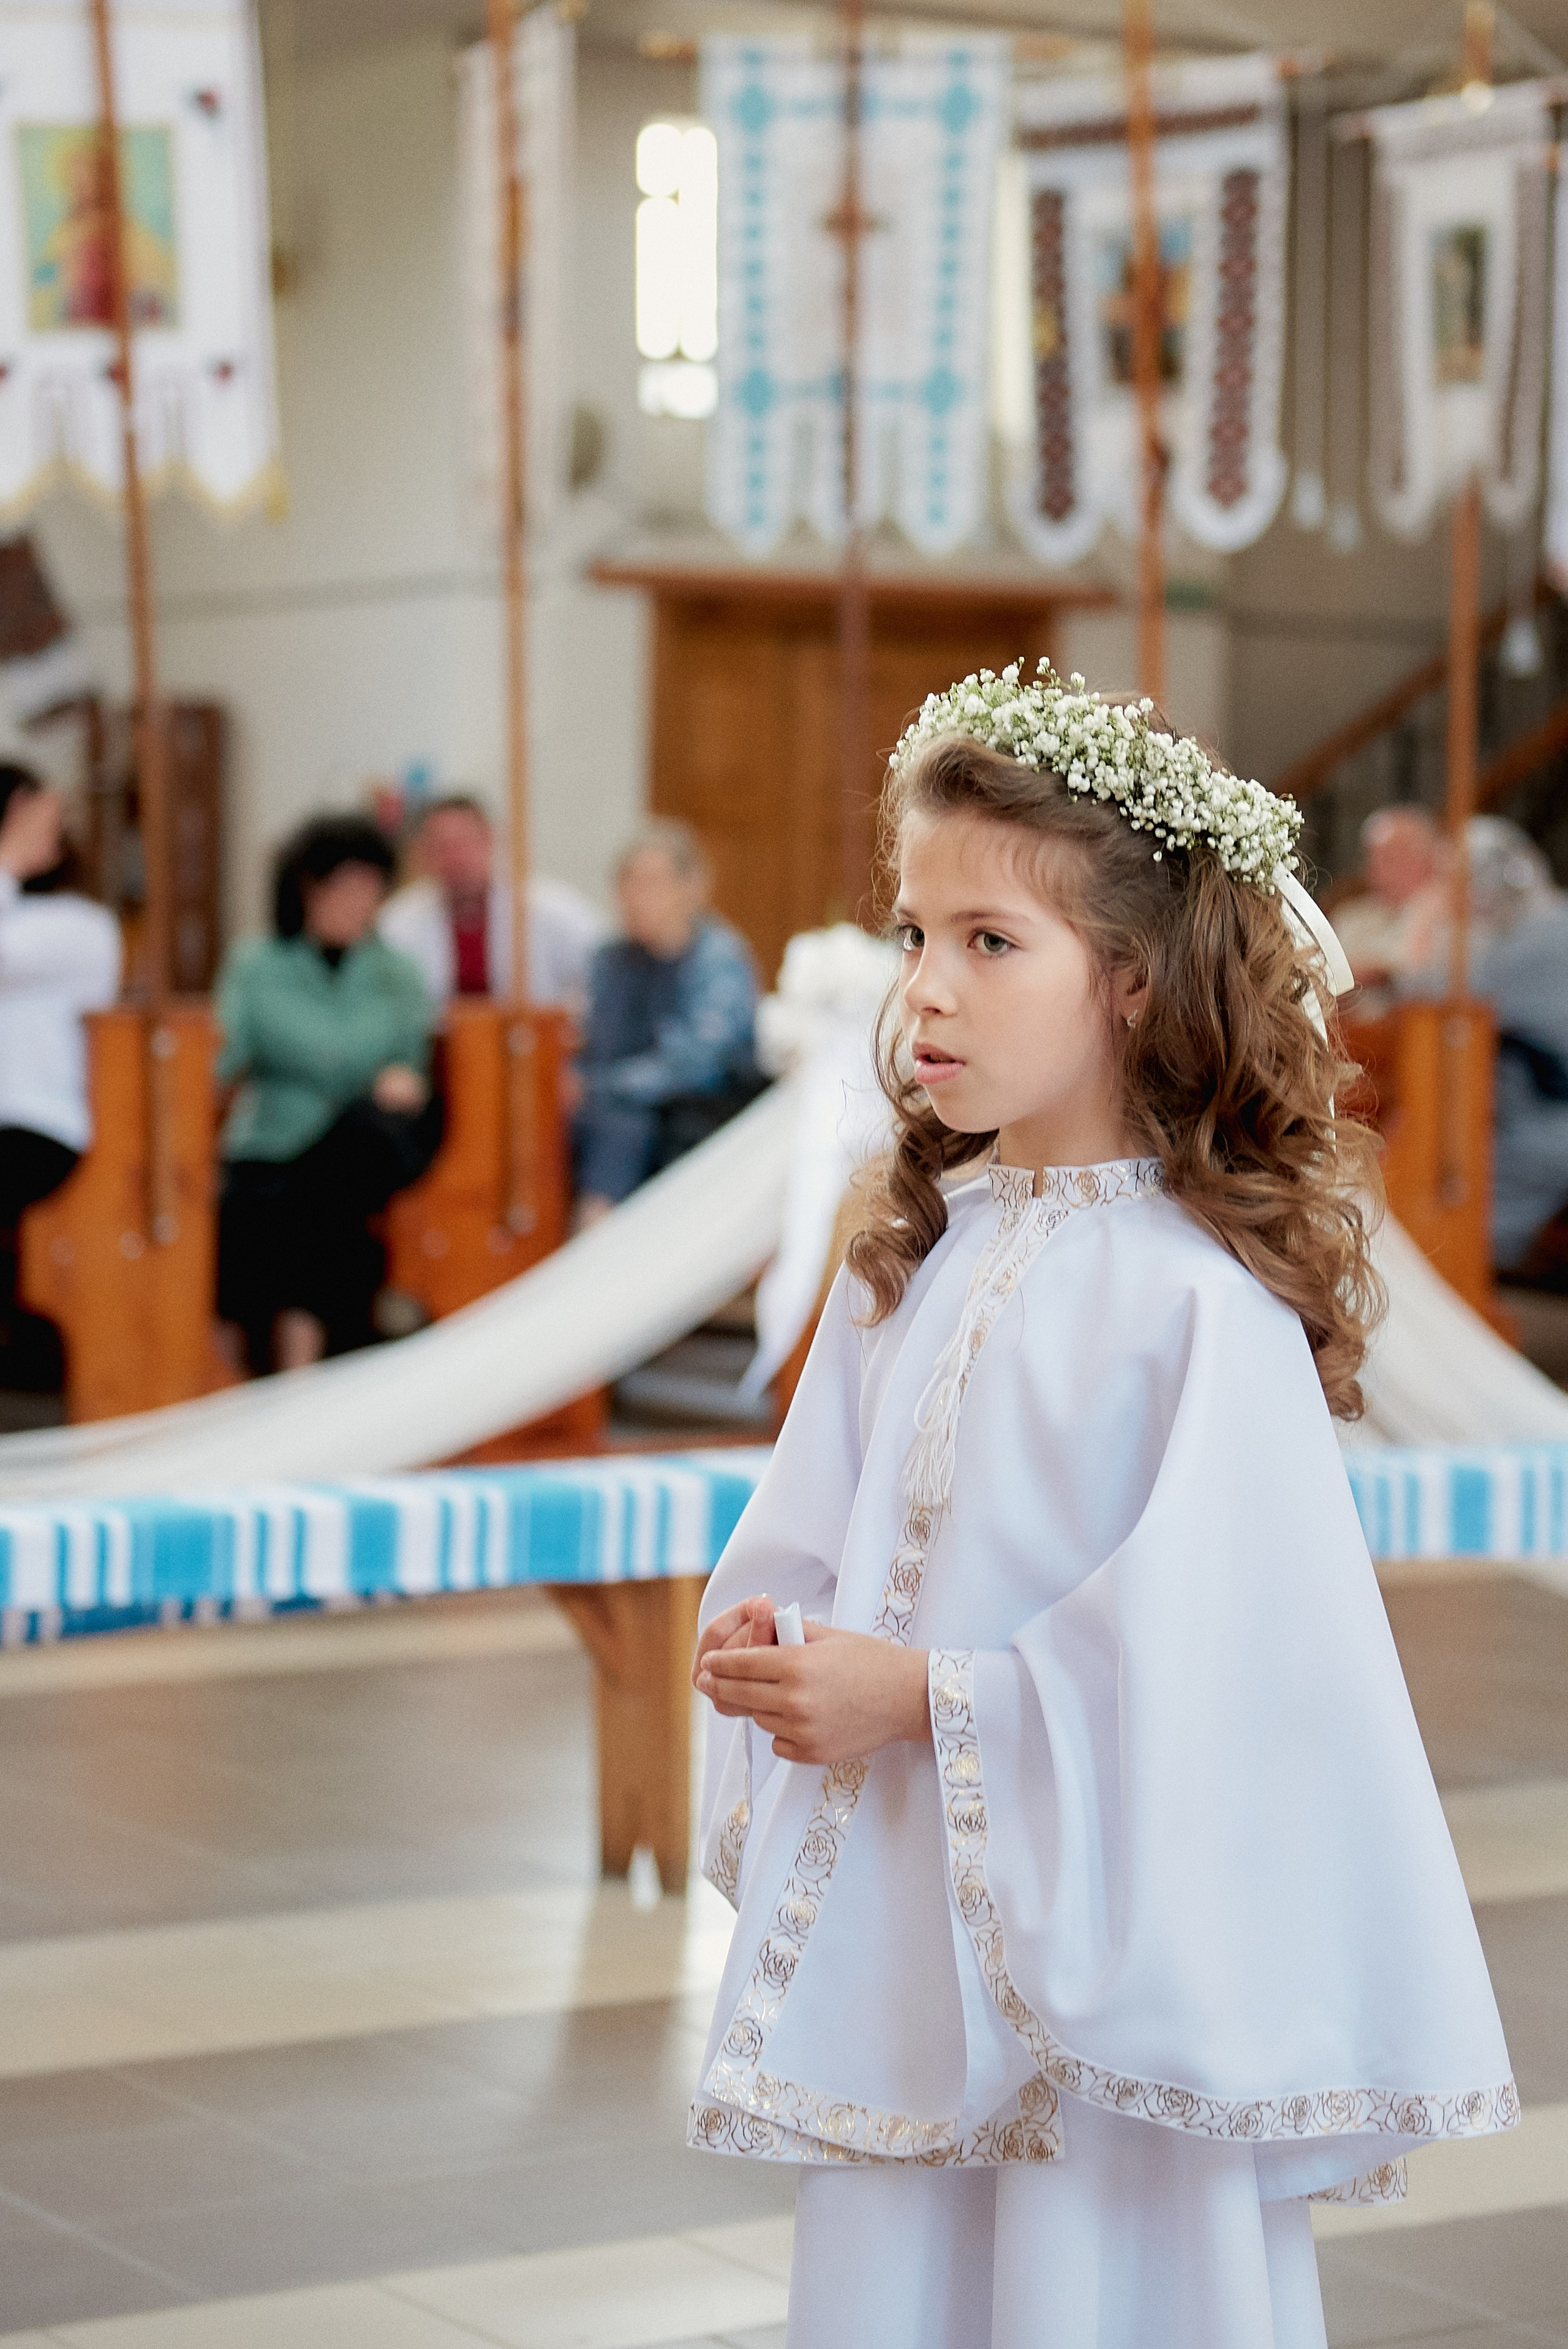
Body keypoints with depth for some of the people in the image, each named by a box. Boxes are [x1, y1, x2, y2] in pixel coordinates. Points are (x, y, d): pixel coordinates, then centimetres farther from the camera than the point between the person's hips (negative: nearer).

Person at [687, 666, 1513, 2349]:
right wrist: (762, 1646, -7)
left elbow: (1203, 1641, -18)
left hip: (1104, 1942, -6)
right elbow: (812, 1539, 13)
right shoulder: (908, 1257, 7)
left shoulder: (1202, 1295, -14)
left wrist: (924, 1696, -18)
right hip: (888, 1946, 6)